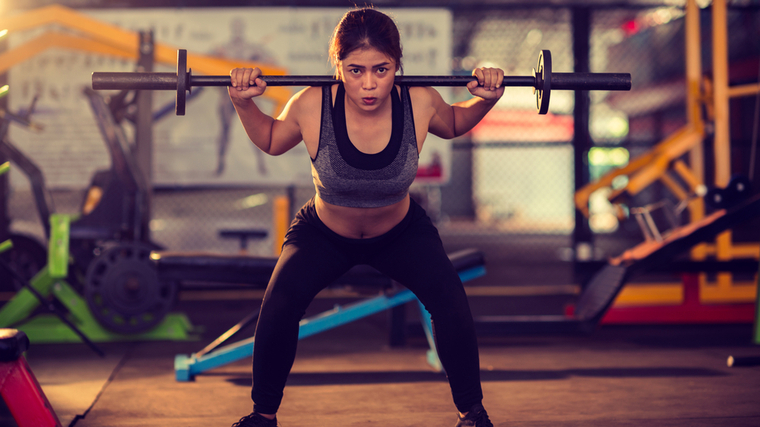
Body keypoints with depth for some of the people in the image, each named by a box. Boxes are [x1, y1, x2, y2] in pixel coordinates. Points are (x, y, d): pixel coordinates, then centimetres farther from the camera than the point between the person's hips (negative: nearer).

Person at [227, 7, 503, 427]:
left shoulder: (420, 102, -28)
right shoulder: (312, 106, -31)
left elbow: (454, 124, -1)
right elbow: (271, 141, -7)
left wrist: (485, 98, -19)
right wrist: (243, 103, -22)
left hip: (401, 232, 1)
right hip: (324, 234, 0)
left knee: (451, 302, -20)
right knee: (278, 307, -22)